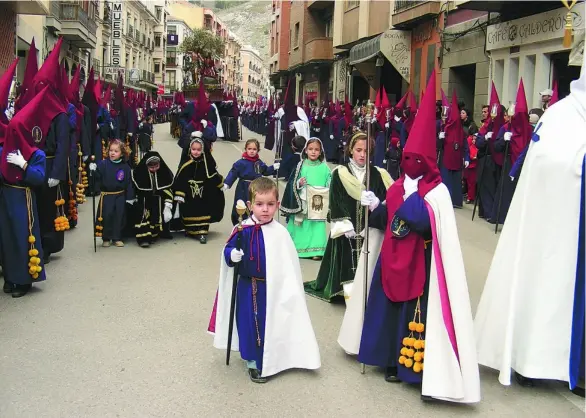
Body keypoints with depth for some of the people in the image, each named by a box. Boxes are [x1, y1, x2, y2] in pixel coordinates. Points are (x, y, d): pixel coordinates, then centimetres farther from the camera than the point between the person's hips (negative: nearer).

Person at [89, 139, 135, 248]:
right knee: (106, 217, -1)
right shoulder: (103, 164, -5)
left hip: (120, 196, 2)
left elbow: (128, 183, 2)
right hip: (106, 195, -2)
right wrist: (93, 170, -30)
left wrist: (130, 197, 1)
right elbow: (98, 178, -10)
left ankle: (117, 238, 19)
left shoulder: (125, 166, 0)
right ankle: (106, 239, 13)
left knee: (119, 216, 7)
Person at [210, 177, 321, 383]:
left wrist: (288, 289, -8)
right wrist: (232, 255, -20)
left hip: (271, 287, -2)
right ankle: (252, 360, 31)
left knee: (269, 323, 9)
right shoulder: (243, 229, -7)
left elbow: (288, 264, -8)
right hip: (247, 285, 2)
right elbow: (228, 249, 3)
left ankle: (266, 362, 26)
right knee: (248, 321, 12)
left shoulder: (280, 233, -11)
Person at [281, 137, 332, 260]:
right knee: (301, 225, 5)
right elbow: (292, 184, 4)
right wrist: (299, 183, -15)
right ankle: (298, 248, 17)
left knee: (317, 225, -1)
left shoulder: (324, 167, 2)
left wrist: (326, 192, -12)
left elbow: (330, 184, 6)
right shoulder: (301, 166, 1)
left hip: (318, 204, 0)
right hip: (302, 203, 0)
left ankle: (315, 250, 7)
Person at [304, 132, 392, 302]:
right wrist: (345, 225, -13)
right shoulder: (339, 174, 1)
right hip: (346, 227, -1)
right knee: (347, 262, 0)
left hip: (369, 228, 1)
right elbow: (336, 202, -4)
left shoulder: (377, 175, 6)